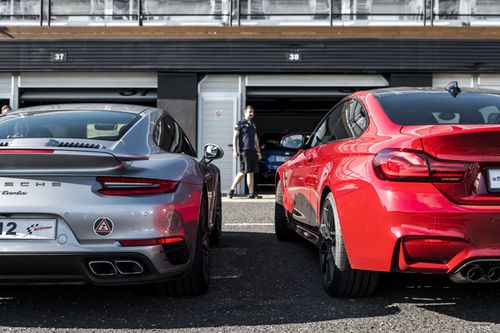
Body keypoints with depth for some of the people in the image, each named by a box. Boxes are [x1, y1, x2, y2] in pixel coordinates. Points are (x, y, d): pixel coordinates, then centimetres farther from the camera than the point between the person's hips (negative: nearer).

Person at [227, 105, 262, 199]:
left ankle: (251, 193, 5)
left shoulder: (253, 125, 21)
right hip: (244, 151, -7)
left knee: (251, 172, 4)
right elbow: (235, 137, -3)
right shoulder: (240, 123, 1)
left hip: (252, 151, 7)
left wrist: (258, 152, 20)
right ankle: (231, 190, -2)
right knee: (243, 172, -11)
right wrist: (235, 150, -11)